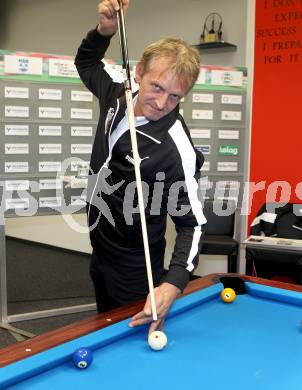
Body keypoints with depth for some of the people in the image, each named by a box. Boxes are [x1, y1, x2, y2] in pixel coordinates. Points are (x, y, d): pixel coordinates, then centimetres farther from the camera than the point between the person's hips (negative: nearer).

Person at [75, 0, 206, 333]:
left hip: (134, 272, -7)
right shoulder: (120, 94, -8)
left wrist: (172, 284, -37)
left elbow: (192, 222, -24)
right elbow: (86, 63, 13)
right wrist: (104, 30, -7)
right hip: (101, 254, 7)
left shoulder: (176, 149, -28)